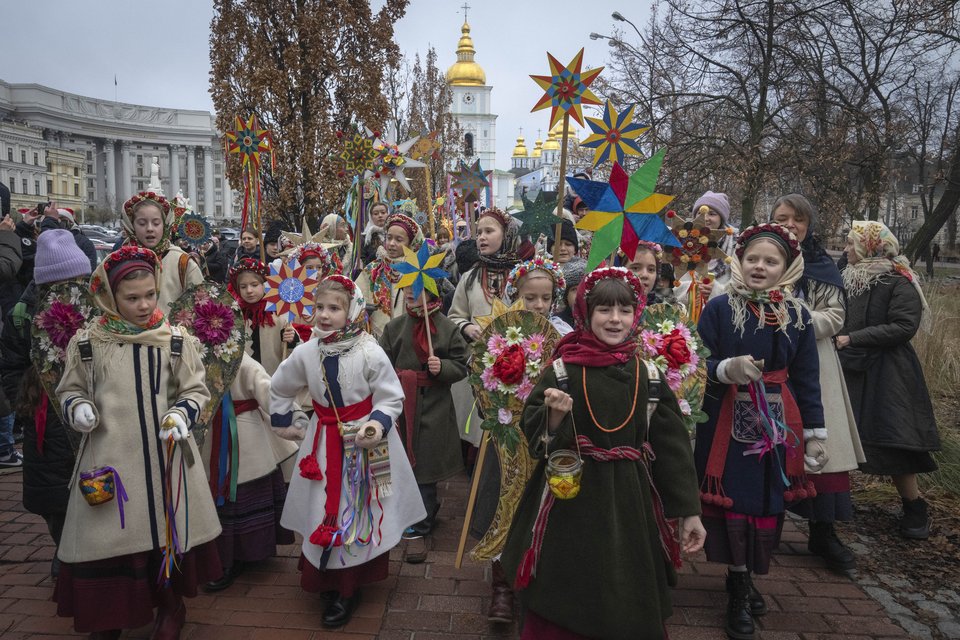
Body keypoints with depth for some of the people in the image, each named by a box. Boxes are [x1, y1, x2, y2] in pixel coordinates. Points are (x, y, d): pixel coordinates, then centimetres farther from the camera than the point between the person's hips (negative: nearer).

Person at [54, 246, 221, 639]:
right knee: (107, 536, 6)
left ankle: (171, 607, 35)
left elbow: (195, 390, 5)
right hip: (109, 455, 0)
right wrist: (79, 408, -8)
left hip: (166, 455, 0)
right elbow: (70, 390, 13)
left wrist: (182, 414, -13)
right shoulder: (87, 343, -1)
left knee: (167, 531, 11)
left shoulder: (177, 340, -2)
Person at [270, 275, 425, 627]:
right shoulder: (305, 353, -4)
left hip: (365, 440, -3)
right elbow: (279, 389, 14)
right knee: (326, 512, 9)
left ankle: (349, 589, 19)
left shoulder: (370, 353, -18)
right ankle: (327, 578, 29)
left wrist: (378, 424, -27)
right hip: (325, 442, 4)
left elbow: (392, 398, -11)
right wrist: (289, 421, 13)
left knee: (360, 512, 3)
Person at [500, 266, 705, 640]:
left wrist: (689, 510, 3)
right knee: (564, 609, 9)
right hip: (572, 501, -2)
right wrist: (555, 414, -24)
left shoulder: (649, 373, 1)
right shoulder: (563, 369, -5)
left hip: (630, 503, 2)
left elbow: (671, 444, 3)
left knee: (629, 608, 14)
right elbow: (533, 434, -3)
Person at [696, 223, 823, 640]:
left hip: (778, 423, 3)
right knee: (734, 500, 1)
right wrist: (727, 368, -25)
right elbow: (698, 366, -5)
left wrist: (814, 432, 7)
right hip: (727, 421, -2)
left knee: (769, 500, 8)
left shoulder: (797, 315, 3)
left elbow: (807, 378, 7)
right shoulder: (718, 308, -6)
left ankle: (746, 577, 31)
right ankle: (739, 589, 19)